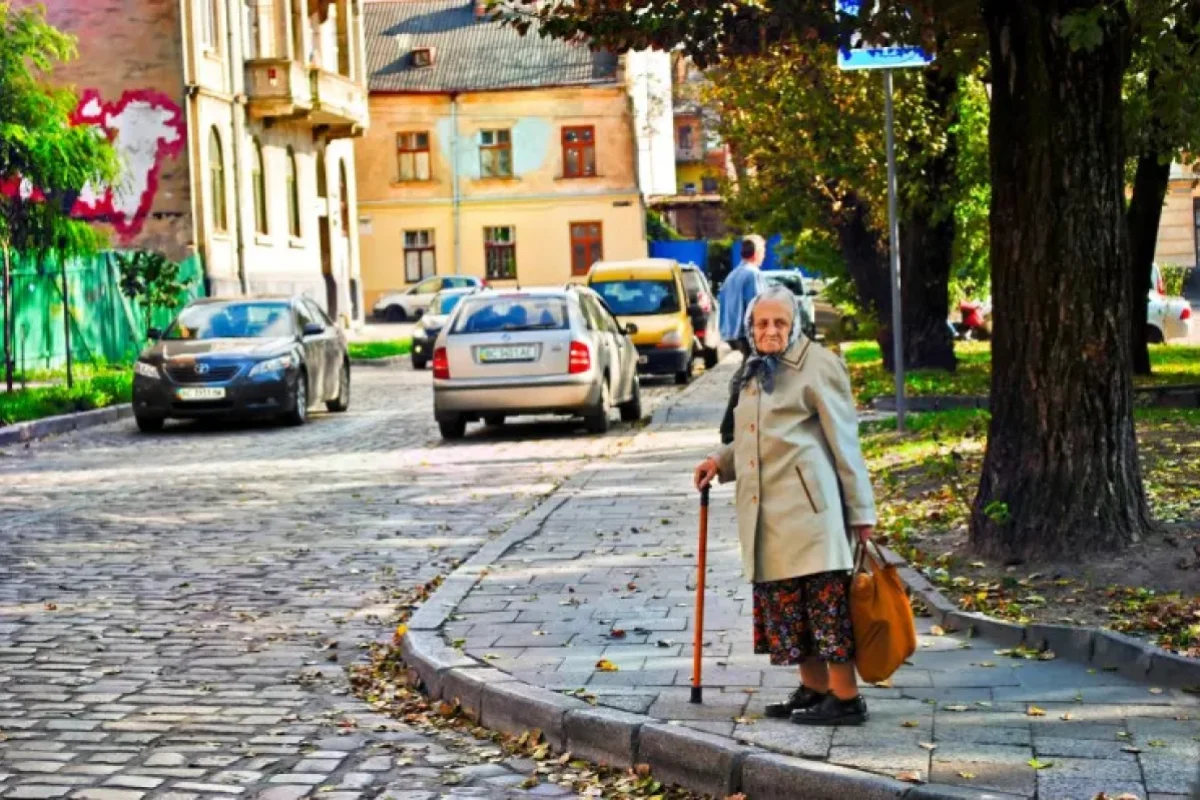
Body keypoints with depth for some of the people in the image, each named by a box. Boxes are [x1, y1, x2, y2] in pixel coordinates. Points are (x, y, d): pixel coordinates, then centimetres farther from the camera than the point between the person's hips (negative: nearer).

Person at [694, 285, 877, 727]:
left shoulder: (817, 366, -6)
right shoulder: (755, 373, 19)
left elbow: (844, 442, -8)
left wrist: (862, 511, -10)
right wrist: (720, 461, 12)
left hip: (807, 505, -8)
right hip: (765, 512, 8)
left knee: (825, 600, -7)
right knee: (786, 601, 11)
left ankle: (846, 698, -3)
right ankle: (813, 688, 21)